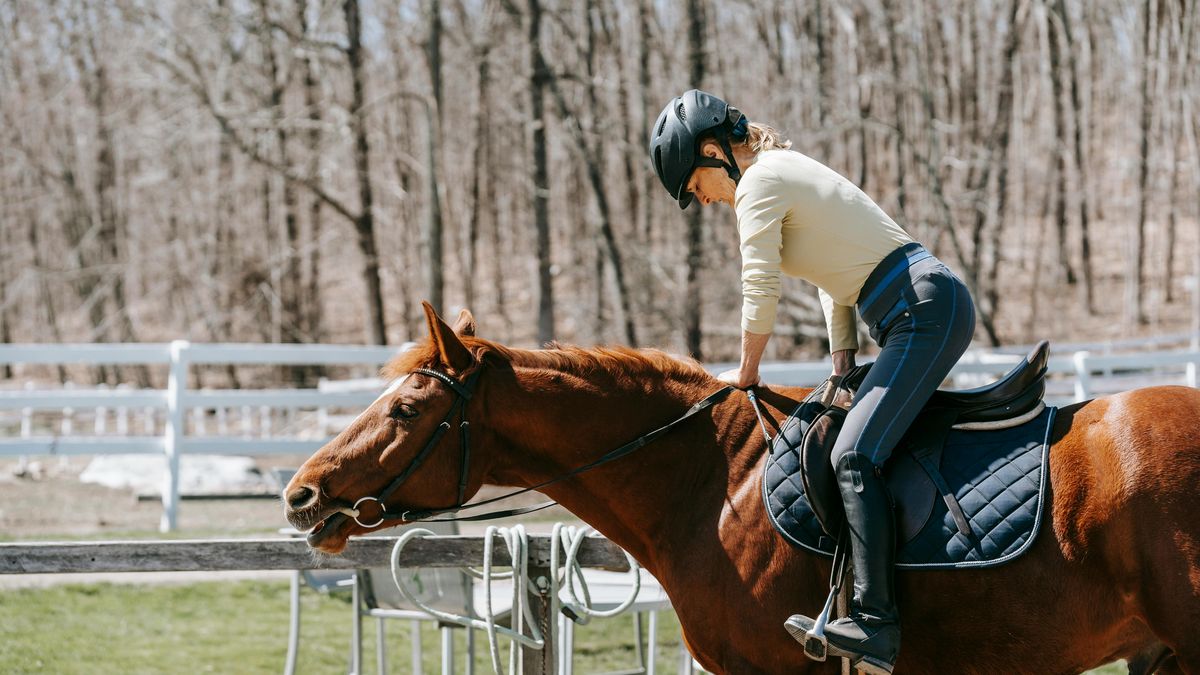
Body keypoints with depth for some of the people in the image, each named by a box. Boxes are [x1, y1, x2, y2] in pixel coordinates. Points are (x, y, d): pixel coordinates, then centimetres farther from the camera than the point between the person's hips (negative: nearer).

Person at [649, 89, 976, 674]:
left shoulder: (759, 183, -8)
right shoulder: (786, 171, 22)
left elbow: (760, 290, -8)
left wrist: (745, 372, 6)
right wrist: (843, 365, 20)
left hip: (924, 312, -11)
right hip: (932, 311, 11)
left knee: (853, 456, -19)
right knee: (858, 447, 14)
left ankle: (875, 622, -28)